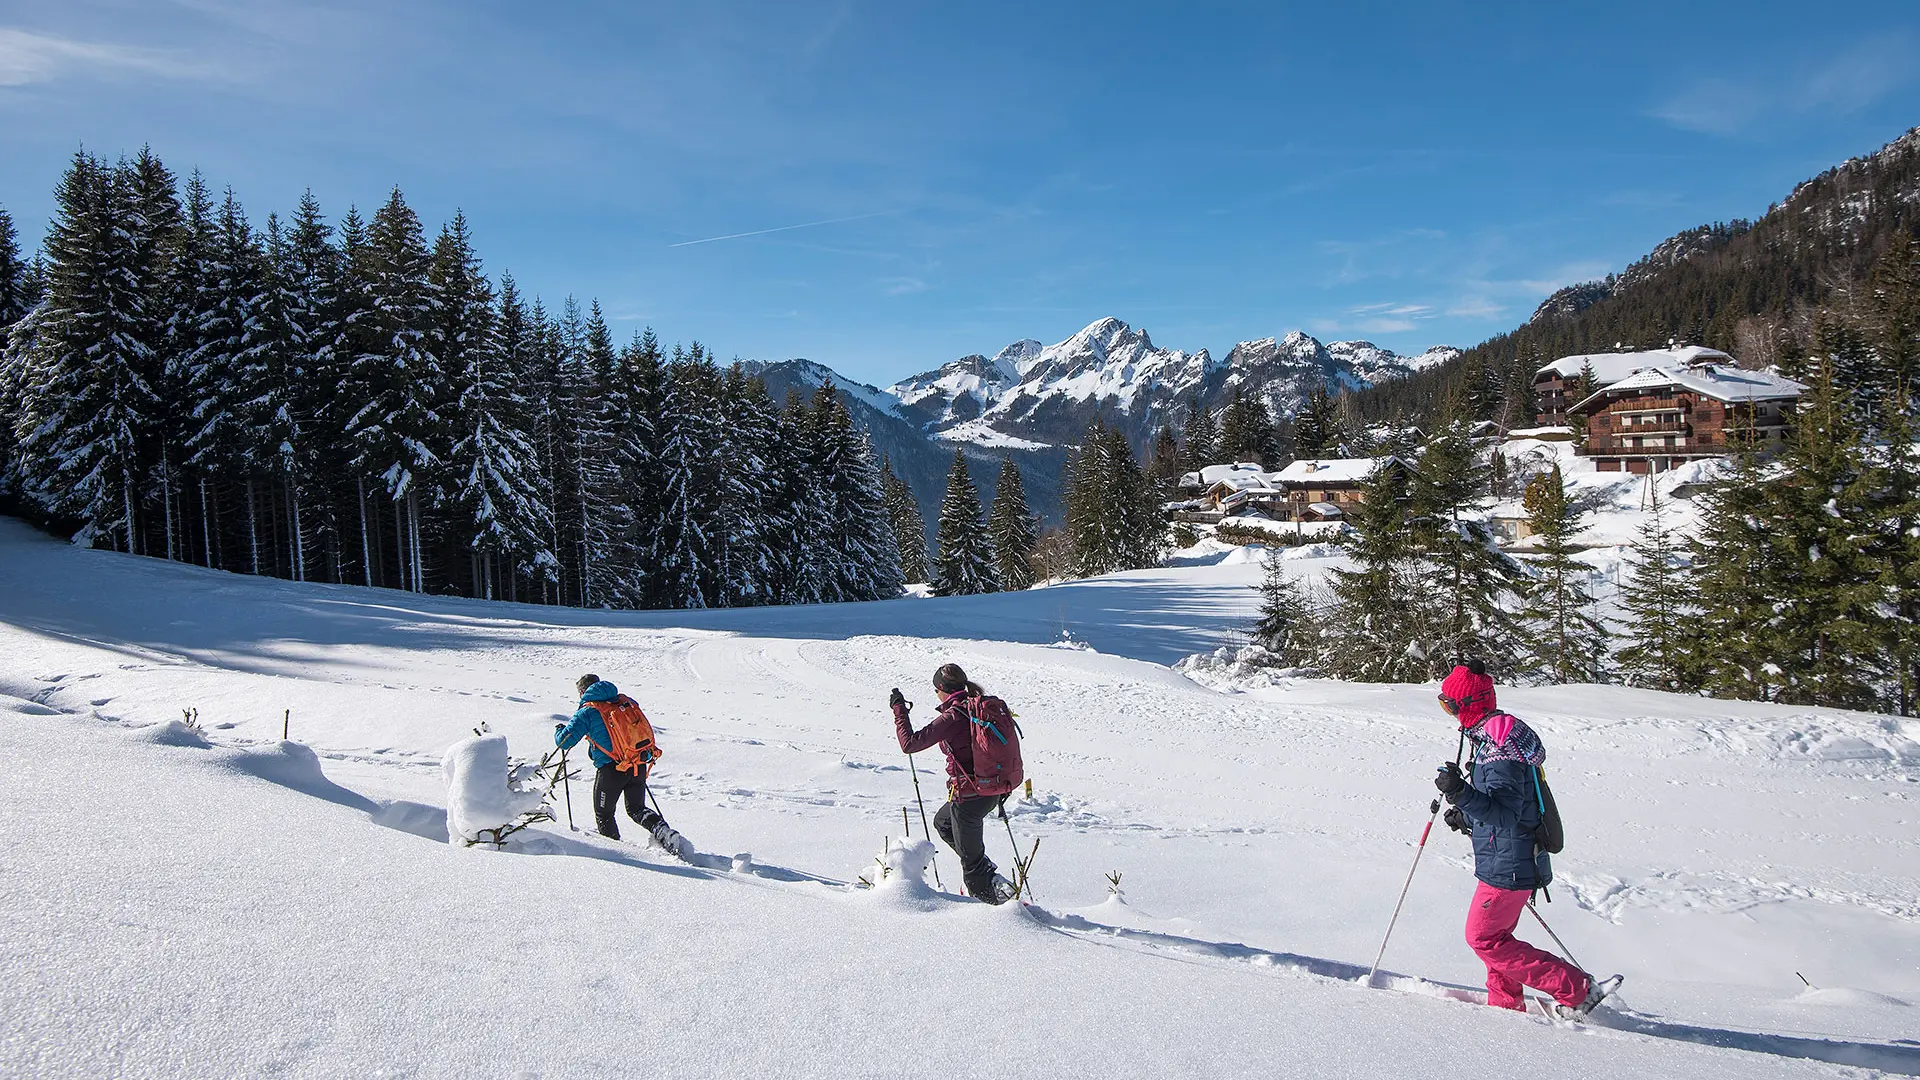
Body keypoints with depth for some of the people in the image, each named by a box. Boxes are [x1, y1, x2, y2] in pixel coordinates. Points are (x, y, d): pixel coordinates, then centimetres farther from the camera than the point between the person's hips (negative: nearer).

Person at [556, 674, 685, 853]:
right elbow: (642, 729, 21)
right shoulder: (626, 701, 11)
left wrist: (559, 730, 19)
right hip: (640, 766, 5)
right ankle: (664, 832, -3)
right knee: (636, 809, 20)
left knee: (603, 815, 19)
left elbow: (564, 742, -3)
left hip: (611, 769, -5)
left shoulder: (587, 712, -4)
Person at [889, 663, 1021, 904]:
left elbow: (910, 743, -18)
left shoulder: (952, 717, -18)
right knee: (942, 822, 31)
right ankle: (989, 874, 27)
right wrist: (1001, 787, 24)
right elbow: (1010, 745, 12)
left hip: (970, 796, -8)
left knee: (971, 859, 11)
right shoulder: (990, 707, 4)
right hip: (994, 791, 8)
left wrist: (899, 709, -7)